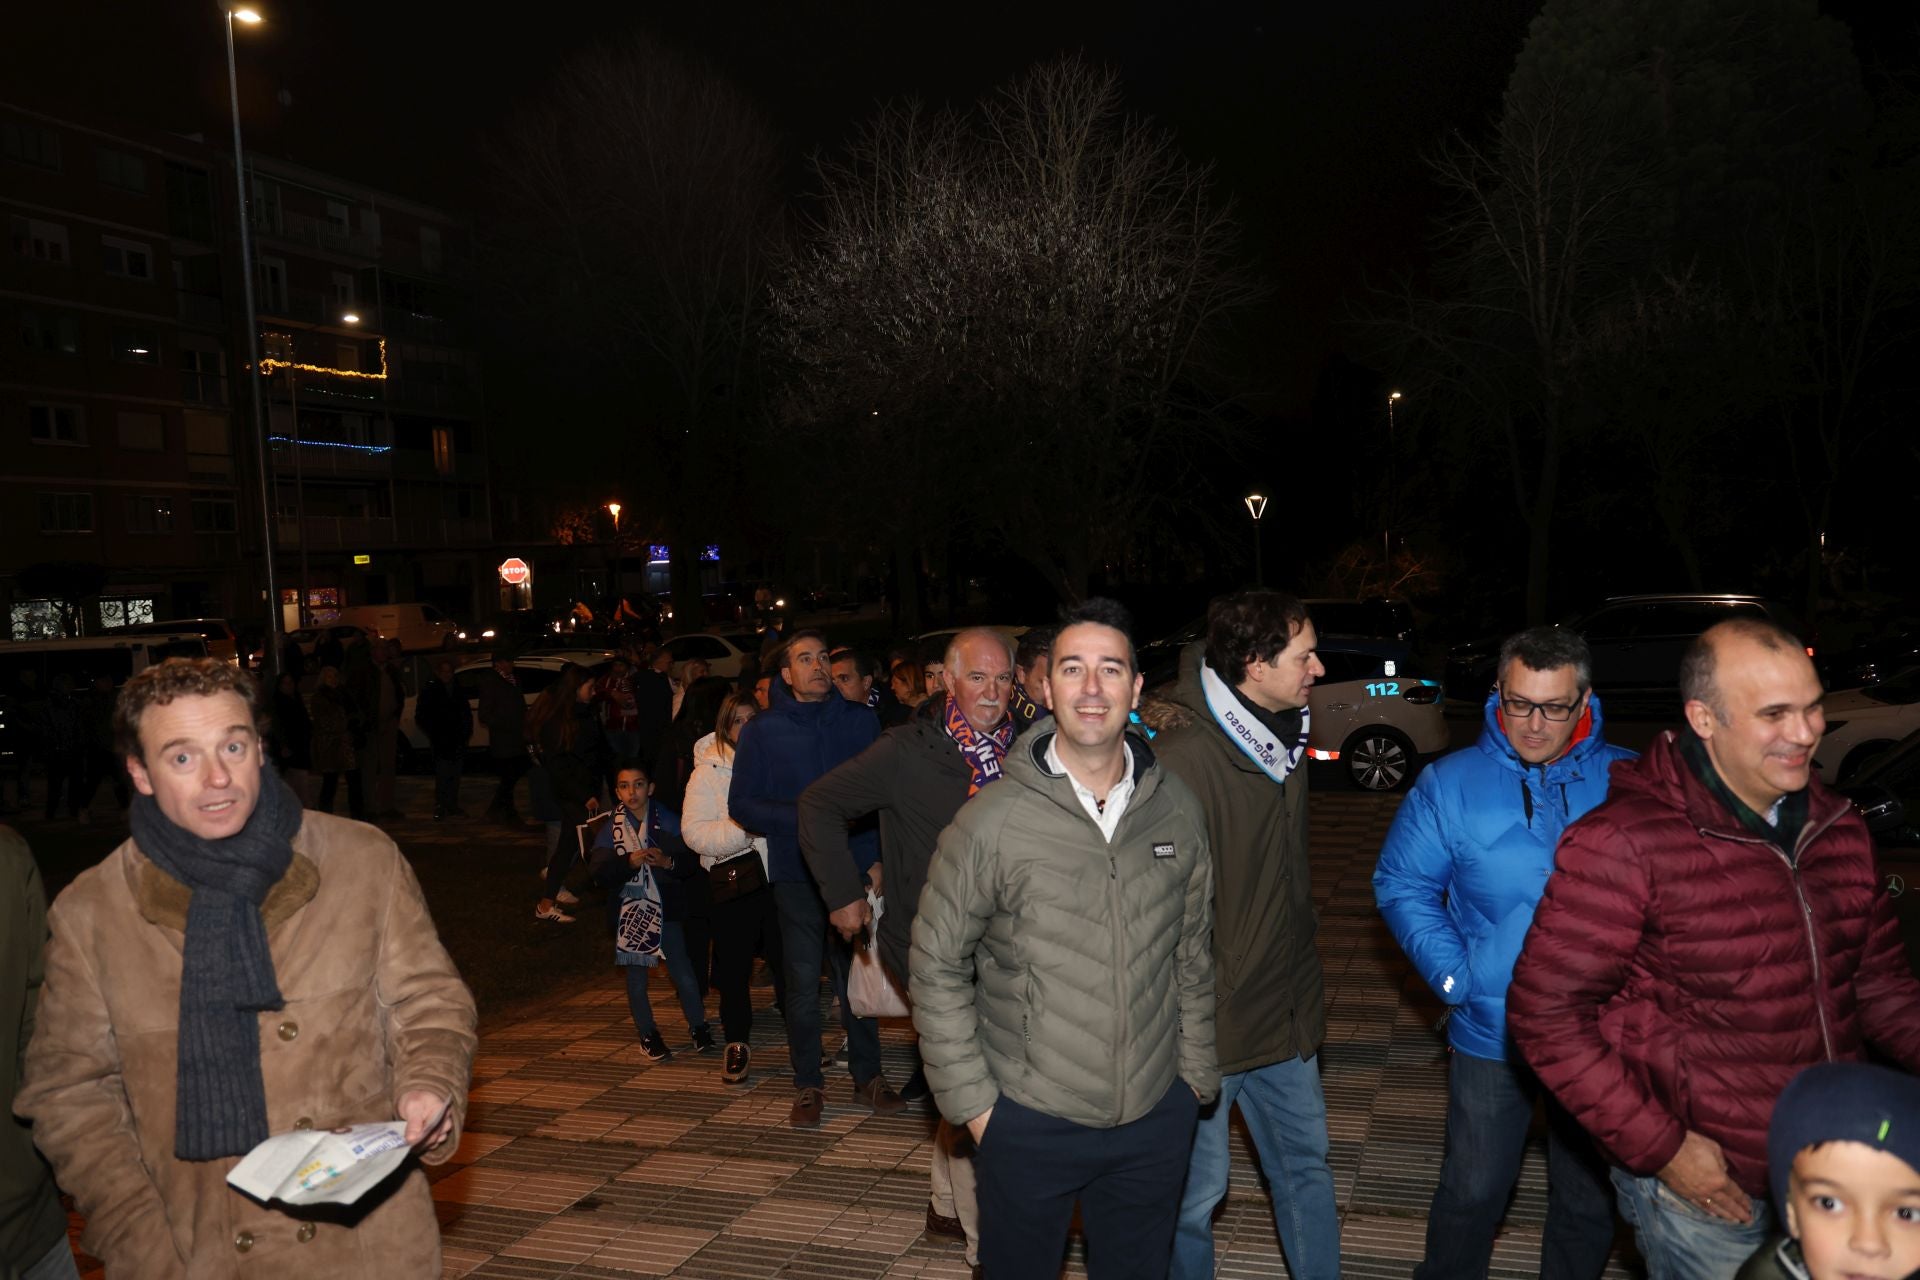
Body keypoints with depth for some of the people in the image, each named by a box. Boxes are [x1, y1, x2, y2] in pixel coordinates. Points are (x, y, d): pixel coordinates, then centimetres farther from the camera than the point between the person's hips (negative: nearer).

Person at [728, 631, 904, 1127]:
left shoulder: (861, 721, 6)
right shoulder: (762, 731, 2)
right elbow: (741, 805, 0)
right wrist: (800, 816, -13)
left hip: (857, 865, 1)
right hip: (798, 874, -1)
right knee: (803, 981, 4)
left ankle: (868, 1074, 23)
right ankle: (808, 1084, 17)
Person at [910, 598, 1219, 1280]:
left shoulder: (1178, 809, -3)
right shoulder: (992, 821, -14)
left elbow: (1193, 955, 7)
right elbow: (937, 967, -7)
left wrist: (1196, 1074, 8)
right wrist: (971, 1100, -7)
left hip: (1157, 1117, 3)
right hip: (1029, 1121, -3)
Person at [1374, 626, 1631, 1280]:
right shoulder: (1451, 784, -6)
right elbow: (1401, 885, -1)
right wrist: (1455, 975, -11)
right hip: (1492, 1032, -1)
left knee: (1589, 1199, 19)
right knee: (1473, 1193, 12)